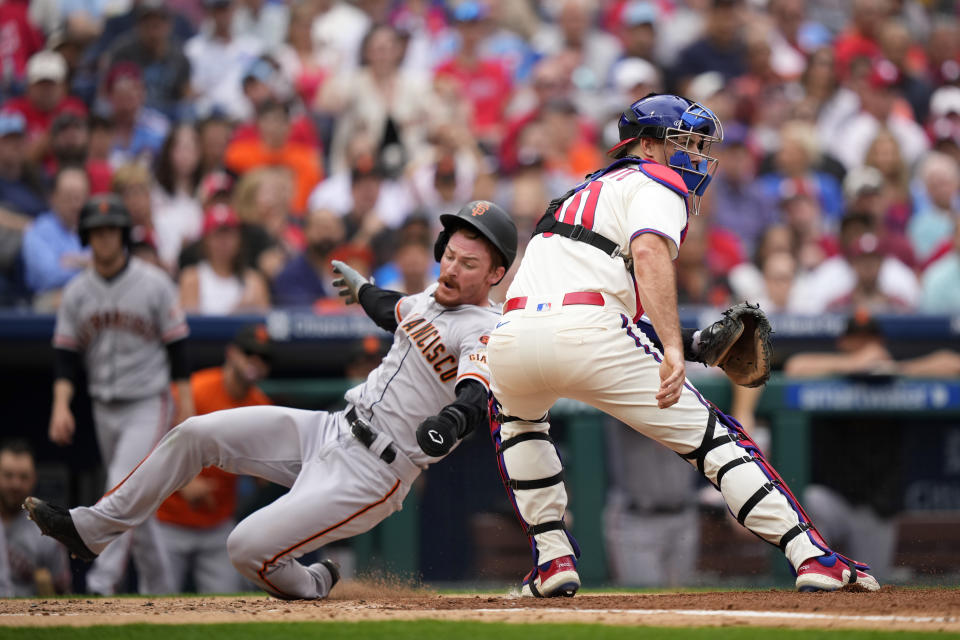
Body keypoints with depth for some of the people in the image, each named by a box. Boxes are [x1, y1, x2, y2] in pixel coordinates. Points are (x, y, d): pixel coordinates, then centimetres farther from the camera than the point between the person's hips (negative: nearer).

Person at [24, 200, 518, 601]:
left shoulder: (485, 332, -17)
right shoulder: (433, 298, 10)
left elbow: (478, 400, -37)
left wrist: (453, 420, -59)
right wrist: (362, 288, 55)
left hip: (368, 477, -8)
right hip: (331, 429, 8)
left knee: (248, 548, -19)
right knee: (195, 434, 0)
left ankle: (312, 585, 14)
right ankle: (92, 529, 11)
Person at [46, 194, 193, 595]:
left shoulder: (154, 285, -7)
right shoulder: (77, 292, 4)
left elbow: (177, 348, -5)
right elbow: (66, 355, 4)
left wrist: (186, 408, -9)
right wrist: (61, 406, -10)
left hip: (148, 407, -5)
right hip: (105, 410, 5)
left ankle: (102, 583, -27)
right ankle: (158, 590, 22)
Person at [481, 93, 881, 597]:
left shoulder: (584, 190, 36)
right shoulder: (658, 182, 11)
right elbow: (650, 252, -11)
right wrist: (673, 348, -23)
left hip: (510, 340, 7)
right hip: (587, 330, -6)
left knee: (516, 416, 39)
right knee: (710, 437, 2)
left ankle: (552, 560, 27)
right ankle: (812, 557, -5)